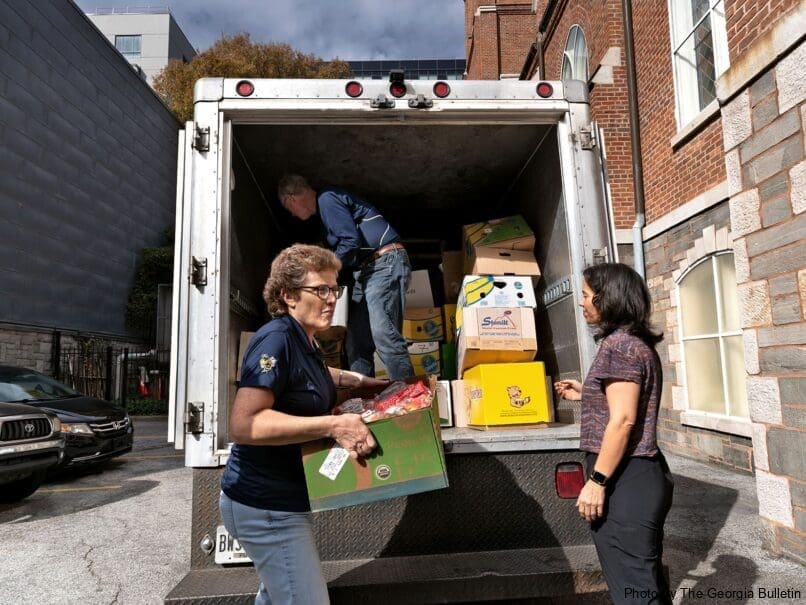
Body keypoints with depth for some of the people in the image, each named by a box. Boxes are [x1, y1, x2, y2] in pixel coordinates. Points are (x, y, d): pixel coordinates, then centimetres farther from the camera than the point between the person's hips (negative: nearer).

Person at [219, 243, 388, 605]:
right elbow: (243, 424, -31)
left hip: (281, 501, 10)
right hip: (265, 506, -10)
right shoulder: (276, 338, -22)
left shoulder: (302, 341, 7)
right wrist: (332, 426, -34)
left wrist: (362, 381, 20)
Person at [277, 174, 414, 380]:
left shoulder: (327, 199, -7)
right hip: (367, 270, 10)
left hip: (385, 262, -10)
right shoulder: (325, 204, 24)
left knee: (383, 334, -20)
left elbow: (350, 242, -16)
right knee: (356, 342, 5)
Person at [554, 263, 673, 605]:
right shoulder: (639, 342, 14)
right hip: (645, 474, 10)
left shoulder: (618, 343, -16)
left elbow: (623, 420, -22)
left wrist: (596, 480, -19)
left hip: (624, 480, -10)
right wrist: (586, 395, 22)